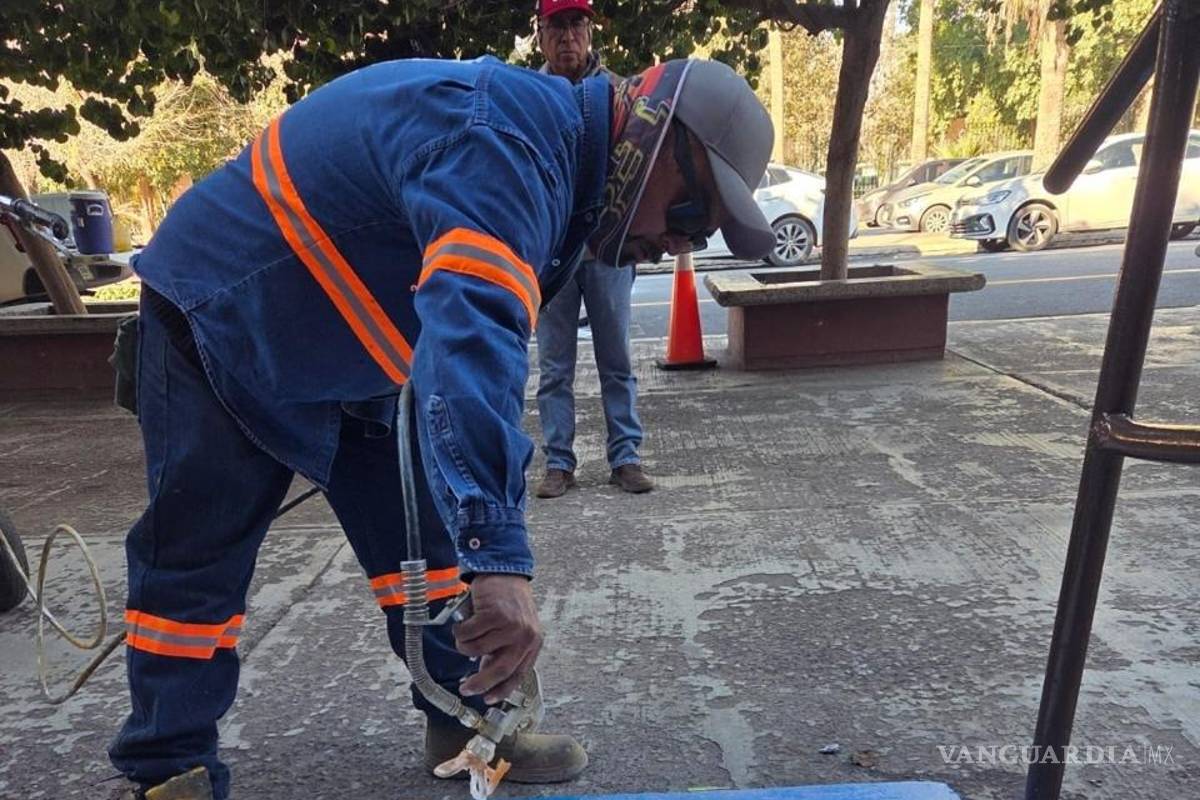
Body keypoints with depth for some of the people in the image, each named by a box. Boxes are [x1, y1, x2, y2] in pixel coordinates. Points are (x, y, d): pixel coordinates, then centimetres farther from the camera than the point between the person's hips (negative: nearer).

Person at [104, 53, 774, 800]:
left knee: (422, 532, 5)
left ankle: (469, 724, 16)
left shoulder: (553, 163, 2)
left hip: (340, 353, 9)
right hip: (220, 315, -8)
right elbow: (472, 334, -47)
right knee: (195, 561, 0)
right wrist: (499, 556, -52)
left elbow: (485, 336, 11)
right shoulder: (503, 138, -31)